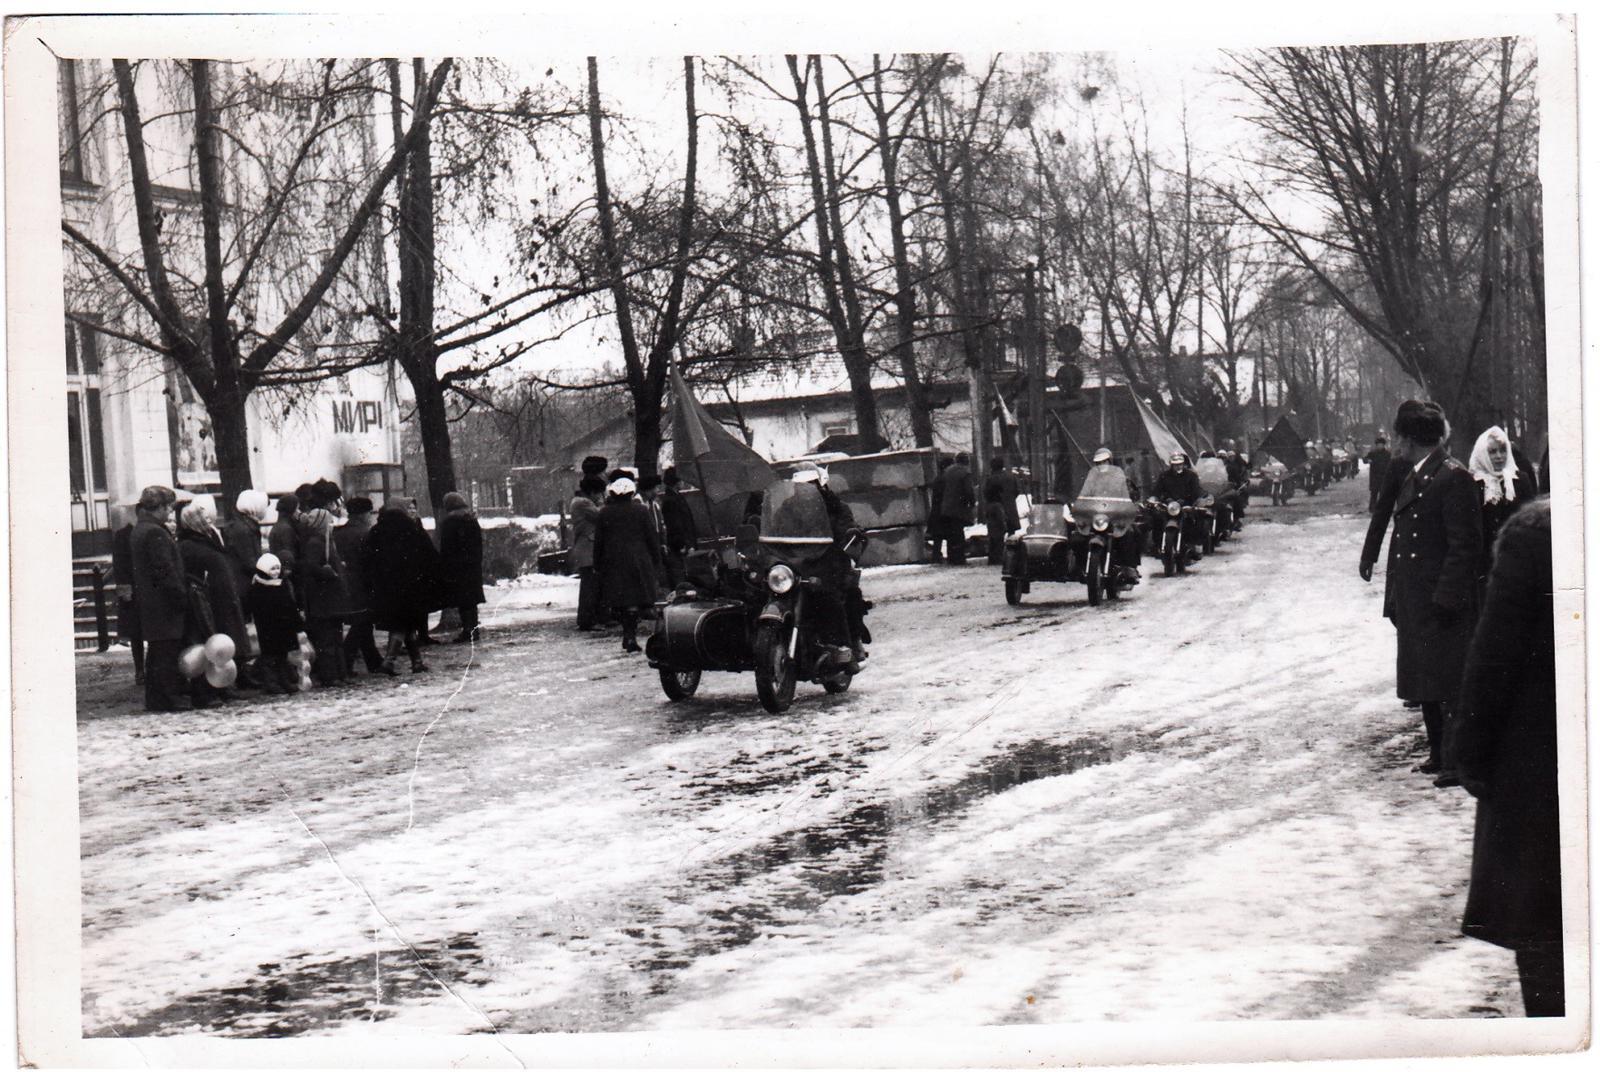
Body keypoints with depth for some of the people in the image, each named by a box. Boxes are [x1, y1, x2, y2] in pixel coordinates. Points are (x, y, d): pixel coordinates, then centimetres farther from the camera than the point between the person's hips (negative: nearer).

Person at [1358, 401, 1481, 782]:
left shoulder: (1453, 478, -14)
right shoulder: (1411, 478, 15)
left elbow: (1465, 543, -18)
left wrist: (1447, 597, -21)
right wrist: (1394, 596, 14)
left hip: (1443, 602, -9)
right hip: (1413, 602, 9)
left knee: (1449, 684, -4)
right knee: (1425, 683, 14)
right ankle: (1439, 754, 23)